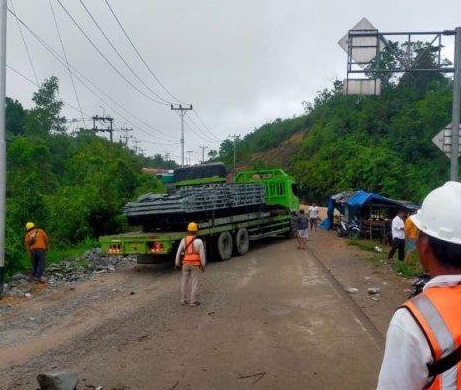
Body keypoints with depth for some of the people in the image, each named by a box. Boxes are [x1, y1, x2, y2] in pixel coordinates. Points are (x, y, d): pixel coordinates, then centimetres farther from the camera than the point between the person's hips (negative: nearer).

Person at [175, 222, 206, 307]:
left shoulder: (183, 240, -2)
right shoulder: (199, 241, -10)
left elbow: (178, 253, -2)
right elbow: (202, 254, -9)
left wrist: (177, 264, 7)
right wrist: (203, 265, 0)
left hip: (185, 264, 3)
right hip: (195, 264, -3)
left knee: (184, 282, 12)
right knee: (194, 283, 3)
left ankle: (183, 300, 16)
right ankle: (192, 301, 5)